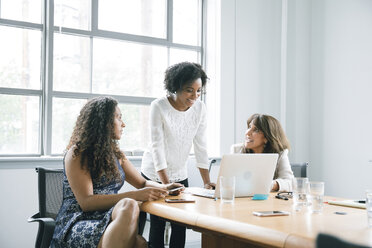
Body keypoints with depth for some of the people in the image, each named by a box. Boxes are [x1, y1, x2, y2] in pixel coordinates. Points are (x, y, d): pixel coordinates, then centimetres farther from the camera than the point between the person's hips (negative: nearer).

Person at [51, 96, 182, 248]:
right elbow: (86, 202, -14)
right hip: (77, 223, -6)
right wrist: (134, 196, -22)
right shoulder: (77, 154, -4)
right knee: (129, 206, -37)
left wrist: (163, 188, 1)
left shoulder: (115, 153, 18)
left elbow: (142, 183, 25)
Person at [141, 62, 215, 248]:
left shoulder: (200, 109, -6)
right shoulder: (159, 106, -19)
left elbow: (200, 146, -4)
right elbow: (157, 146, -21)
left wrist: (207, 182, -9)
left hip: (180, 174, 4)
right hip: (155, 175, -3)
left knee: (180, 225, 1)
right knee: (158, 224, -3)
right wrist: (166, 183, -26)